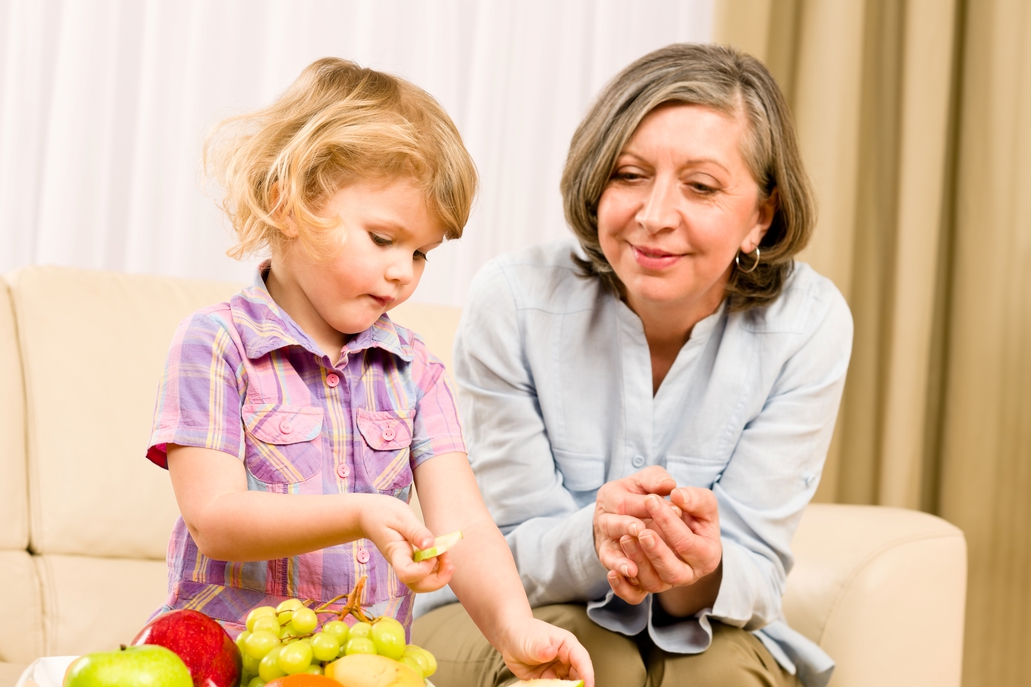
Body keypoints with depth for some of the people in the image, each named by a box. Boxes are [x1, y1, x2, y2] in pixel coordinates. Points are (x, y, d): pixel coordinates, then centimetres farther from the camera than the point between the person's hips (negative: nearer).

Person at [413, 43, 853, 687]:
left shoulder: (809, 325, -16)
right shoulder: (514, 301, -18)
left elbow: (756, 572, -14)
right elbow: (507, 549, -12)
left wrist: (701, 574, -40)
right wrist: (594, 540, -36)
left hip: (708, 632, 0)